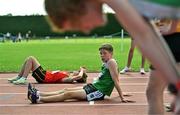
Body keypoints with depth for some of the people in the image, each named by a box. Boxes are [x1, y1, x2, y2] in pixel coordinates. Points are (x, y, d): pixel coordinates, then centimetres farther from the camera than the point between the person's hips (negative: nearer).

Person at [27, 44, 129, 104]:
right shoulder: (106, 64, 12)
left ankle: (38, 99, -13)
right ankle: (38, 94, 4)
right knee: (66, 90, 4)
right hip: (94, 87, 9)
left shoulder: (111, 62, -13)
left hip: (99, 92, -9)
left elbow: (116, 81, -17)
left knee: (69, 94, -13)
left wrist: (121, 97, -18)